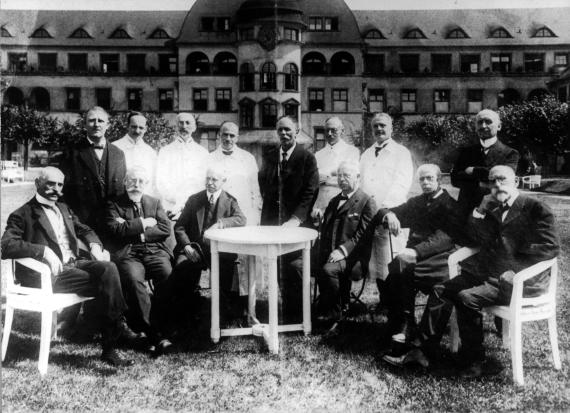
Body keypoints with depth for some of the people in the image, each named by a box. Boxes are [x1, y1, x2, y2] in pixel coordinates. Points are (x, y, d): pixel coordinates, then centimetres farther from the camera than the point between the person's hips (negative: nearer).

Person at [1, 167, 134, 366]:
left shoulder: (63, 208, 24)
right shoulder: (22, 215, 1)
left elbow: (84, 230, 27)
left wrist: (95, 245, 3)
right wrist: (43, 250, -26)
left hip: (74, 263, 6)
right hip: (50, 274, -6)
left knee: (108, 268, -24)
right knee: (106, 285, -26)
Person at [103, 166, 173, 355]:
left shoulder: (155, 202, 22)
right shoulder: (113, 204, 14)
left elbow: (166, 229, 6)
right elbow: (115, 230, -5)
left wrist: (139, 234, -5)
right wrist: (143, 223, -2)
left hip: (155, 251, 2)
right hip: (128, 254, -2)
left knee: (168, 275, -30)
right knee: (134, 279, -33)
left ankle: (158, 325, -16)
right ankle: (153, 334, -29)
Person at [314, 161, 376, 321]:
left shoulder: (366, 202, 0)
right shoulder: (334, 201, 23)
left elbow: (363, 234, -9)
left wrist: (343, 250, -21)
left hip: (352, 256, -6)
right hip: (328, 254, 6)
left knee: (329, 269, -33)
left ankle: (332, 312, -11)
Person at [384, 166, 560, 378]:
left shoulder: (536, 208, -7)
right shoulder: (494, 209, 15)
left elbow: (551, 247, -14)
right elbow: (479, 239, 13)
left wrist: (514, 269, -20)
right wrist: (480, 210, -3)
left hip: (521, 279, -8)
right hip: (488, 272, 8)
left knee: (466, 297, -26)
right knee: (441, 290, -3)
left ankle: (474, 363, -10)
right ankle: (425, 350, 3)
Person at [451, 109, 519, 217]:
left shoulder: (510, 153, 2)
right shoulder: (466, 152, 11)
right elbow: (454, 179, 0)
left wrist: (473, 171, -8)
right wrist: (478, 185, -14)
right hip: (466, 211, 2)